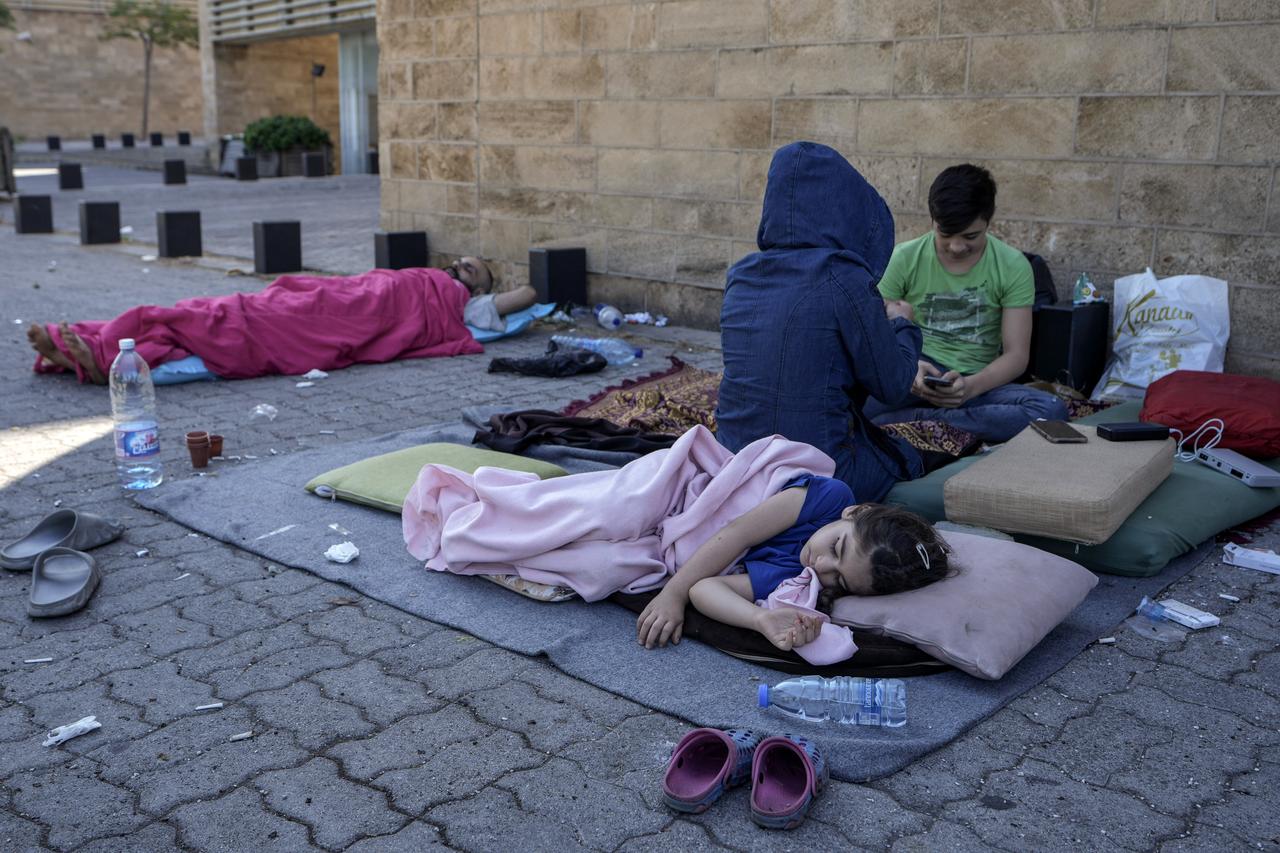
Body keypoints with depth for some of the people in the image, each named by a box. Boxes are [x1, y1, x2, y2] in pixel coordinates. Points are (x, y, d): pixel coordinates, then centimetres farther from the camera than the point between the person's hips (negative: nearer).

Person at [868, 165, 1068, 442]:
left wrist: (971, 386, -23)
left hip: (976, 382, 2)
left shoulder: (1013, 267, 0)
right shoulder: (904, 259, -1)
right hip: (914, 376, -2)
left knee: (1052, 410, -32)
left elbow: (1016, 354, -2)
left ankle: (911, 420, -29)